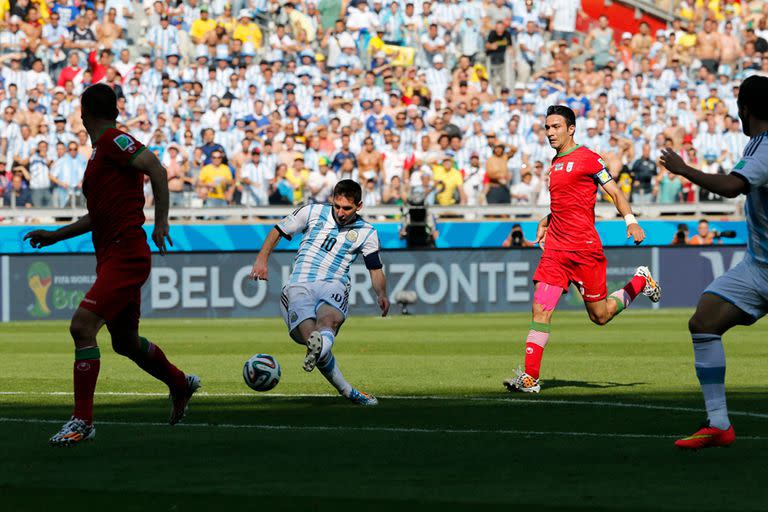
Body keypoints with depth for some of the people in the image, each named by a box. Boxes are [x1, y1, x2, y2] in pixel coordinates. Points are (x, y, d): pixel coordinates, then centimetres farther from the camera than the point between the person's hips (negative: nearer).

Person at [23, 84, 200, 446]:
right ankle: (181, 385, 44)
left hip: (125, 256, -10)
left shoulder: (114, 141, -9)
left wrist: (161, 221, -27)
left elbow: (155, 169, -22)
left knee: (82, 327, -18)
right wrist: (55, 236, 27)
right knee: (125, 342, 21)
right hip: (112, 256, 10)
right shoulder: (100, 151, 19)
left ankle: (83, 420, -16)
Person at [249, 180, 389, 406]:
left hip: (333, 287, 0)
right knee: (310, 335, -28)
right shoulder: (313, 212, 12)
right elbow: (278, 231, 22)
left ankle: (319, 349, -73)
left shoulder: (366, 233, 13)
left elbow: (376, 269, 16)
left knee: (327, 319, -38)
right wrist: (262, 259, 8)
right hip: (299, 286, 0)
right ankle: (348, 392, -25)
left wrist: (382, 294, -5)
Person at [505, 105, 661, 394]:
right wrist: (545, 223, 19)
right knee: (540, 310, -8)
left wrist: (631, 221, -20)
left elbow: (615, 192, -6)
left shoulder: (587, 158, -5)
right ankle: (530, 378, -10)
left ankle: (641, 281, 31)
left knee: (600, 315, 5)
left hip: (584, 248, -6)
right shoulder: (555, 164, 17)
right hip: (555, 248, 6)